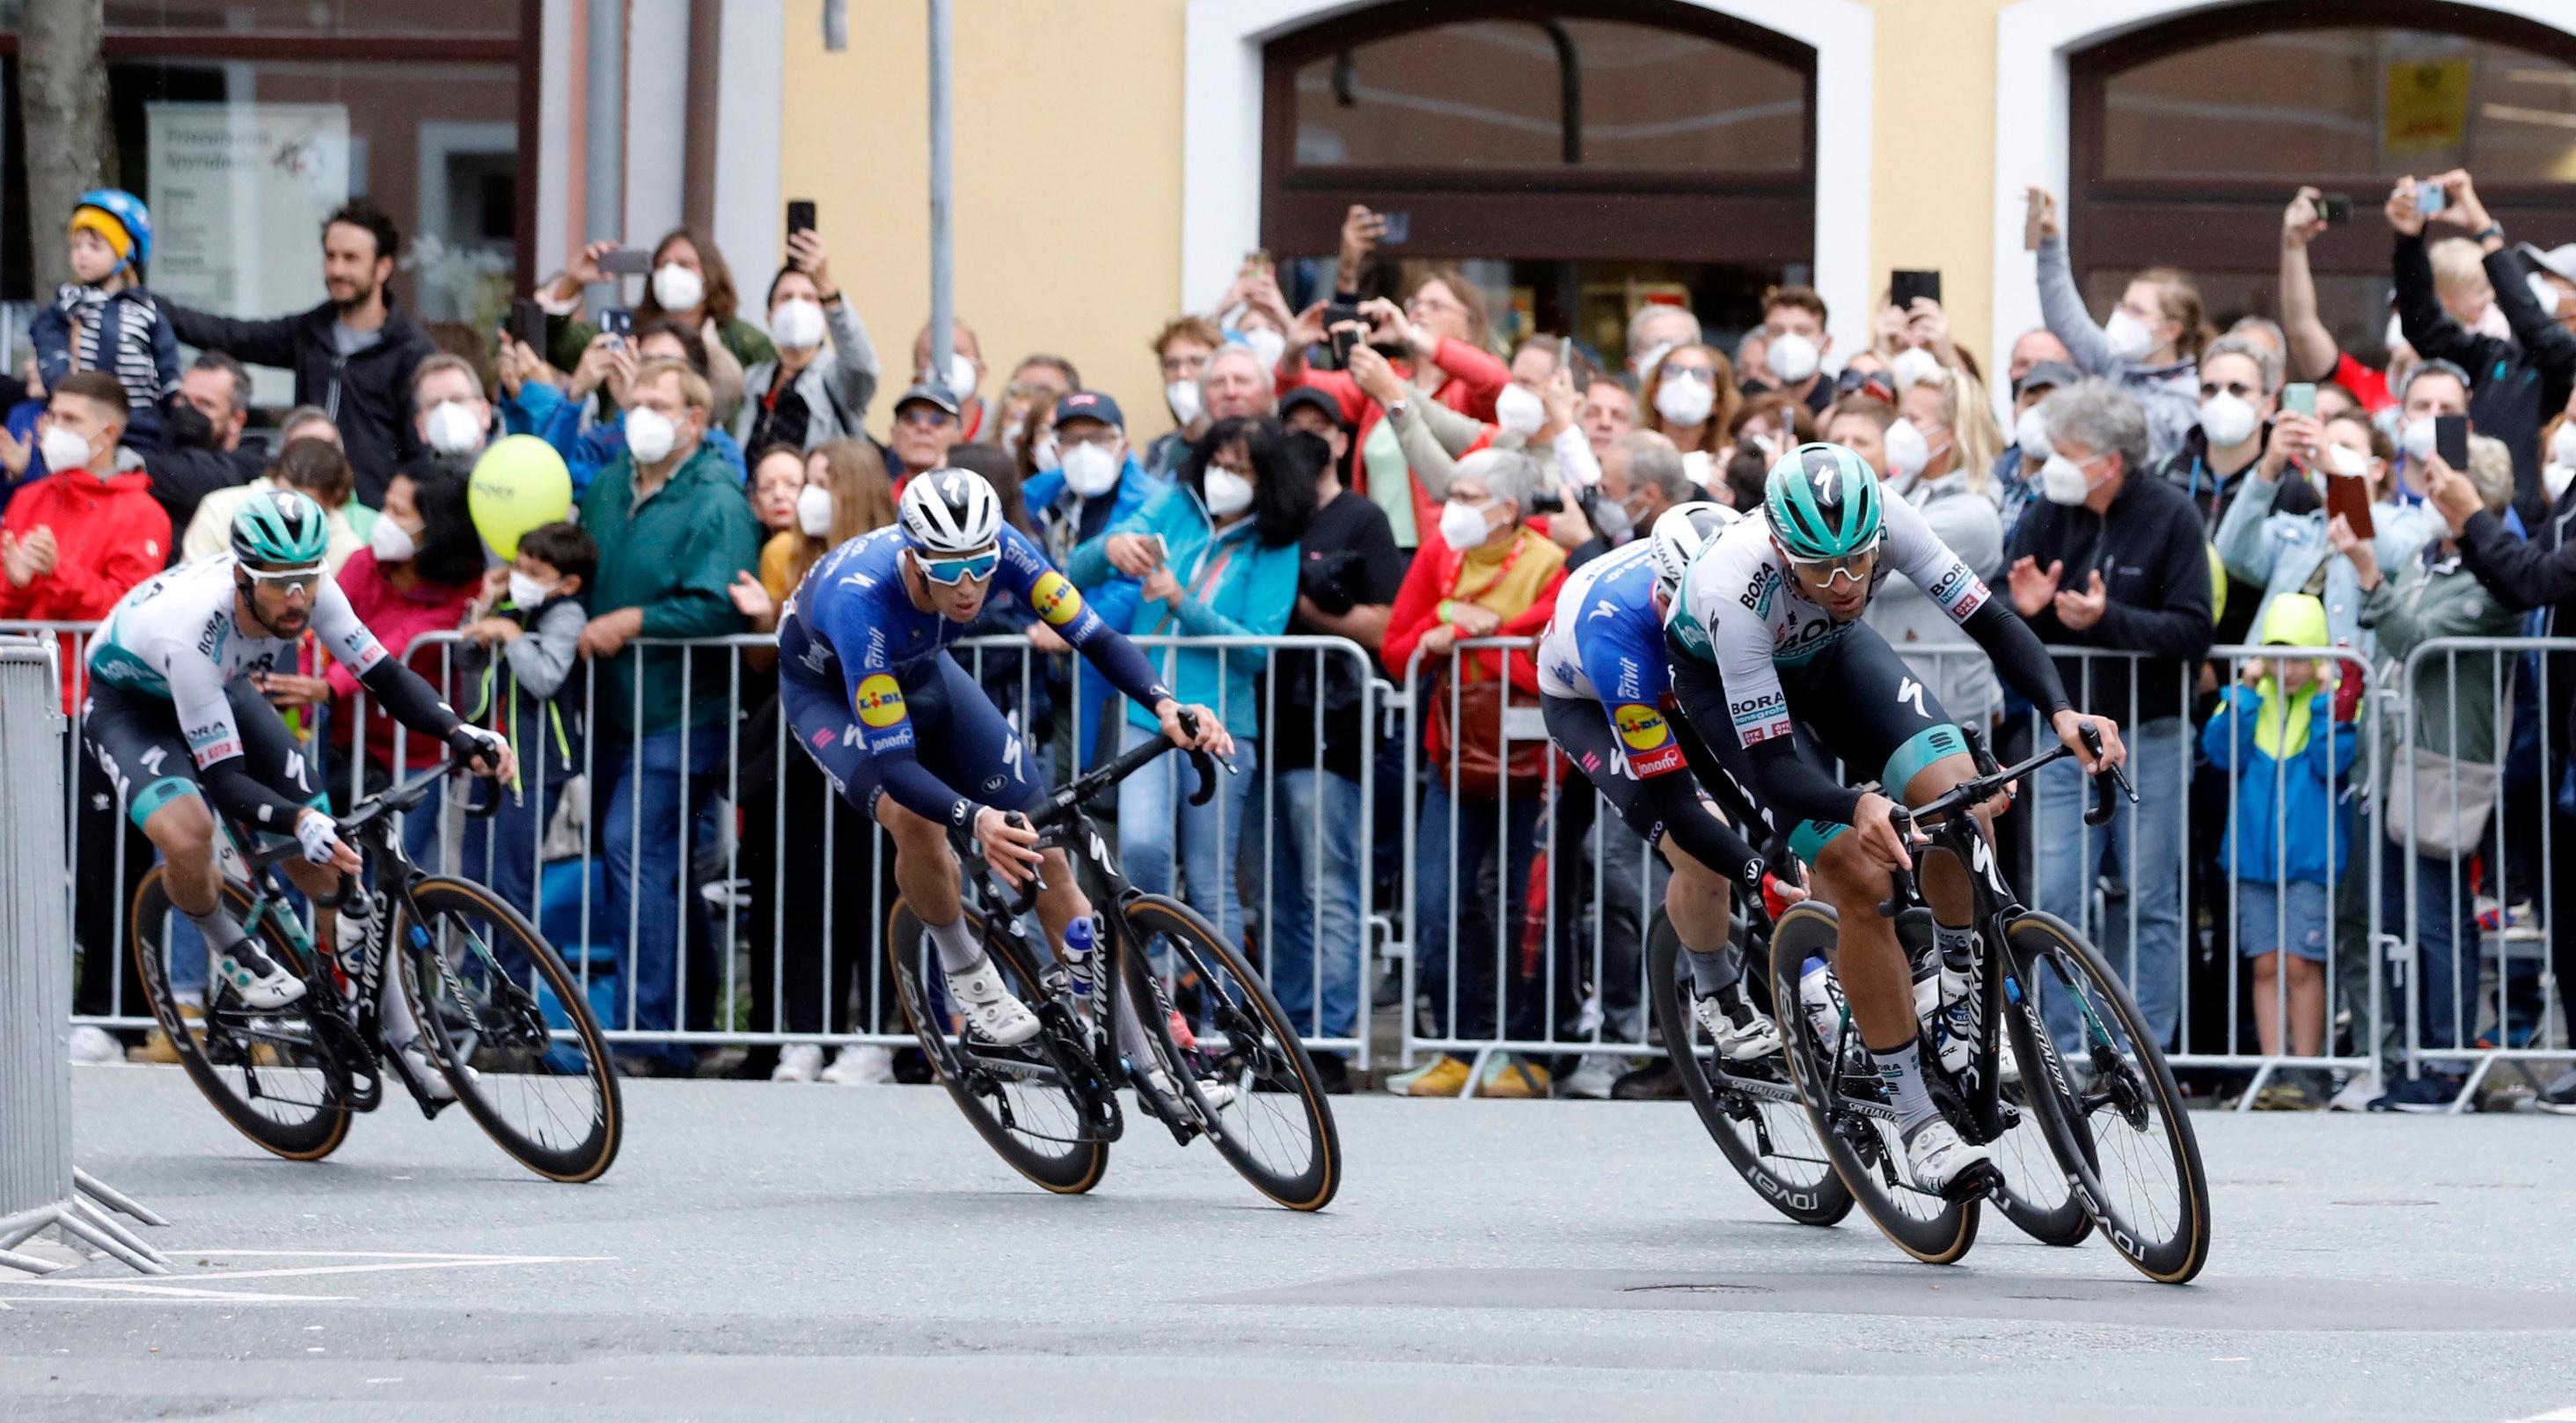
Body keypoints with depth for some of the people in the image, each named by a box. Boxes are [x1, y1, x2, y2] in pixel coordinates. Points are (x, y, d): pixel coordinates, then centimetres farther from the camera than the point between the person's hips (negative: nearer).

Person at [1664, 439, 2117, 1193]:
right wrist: (1858, 808, -58)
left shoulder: (1887, 519, -33)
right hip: (1723, 675, -4)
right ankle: (1918, 1126, -12)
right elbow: (1774, 769, -40)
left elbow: (1993, 622, -23)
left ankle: (1953, 997, 3)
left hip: (1829, 650, 4)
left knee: (1955, 786, -23)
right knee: (1859, 876, -20)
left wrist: (2061, 710, -40)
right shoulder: (1736, 586, -41)